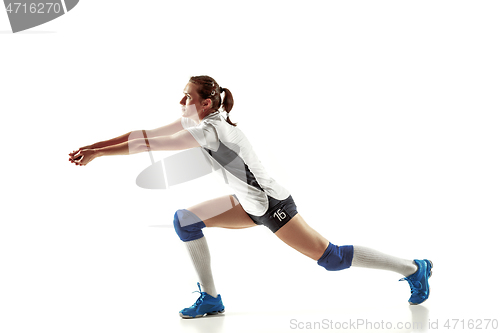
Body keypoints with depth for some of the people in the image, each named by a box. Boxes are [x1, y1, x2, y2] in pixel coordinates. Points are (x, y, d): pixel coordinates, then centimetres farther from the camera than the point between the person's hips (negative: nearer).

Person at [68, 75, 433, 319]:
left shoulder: (212, 130, -28)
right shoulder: (194, 121, 0)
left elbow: (151, 145, -30)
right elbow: (144, 134, 0)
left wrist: (97, 153, -24)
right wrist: (91, 146, -5)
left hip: (272, 204, -9)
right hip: (250, 203, 9)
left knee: (330, 257, -5)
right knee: (185, 221, 3)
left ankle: (413, 268, 9)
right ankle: (210, 298, 9)